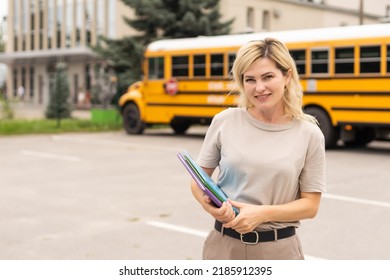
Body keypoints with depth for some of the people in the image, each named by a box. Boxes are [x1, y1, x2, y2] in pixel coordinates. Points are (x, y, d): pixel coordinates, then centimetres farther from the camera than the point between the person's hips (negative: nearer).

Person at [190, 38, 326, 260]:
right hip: (225, 244, 1)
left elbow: (310, 204, -2)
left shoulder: (309, 134, -5)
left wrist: (263, 213, -17)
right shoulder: (225, 122, -4)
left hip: (278, 249, 0)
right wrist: (210, 205, -15)